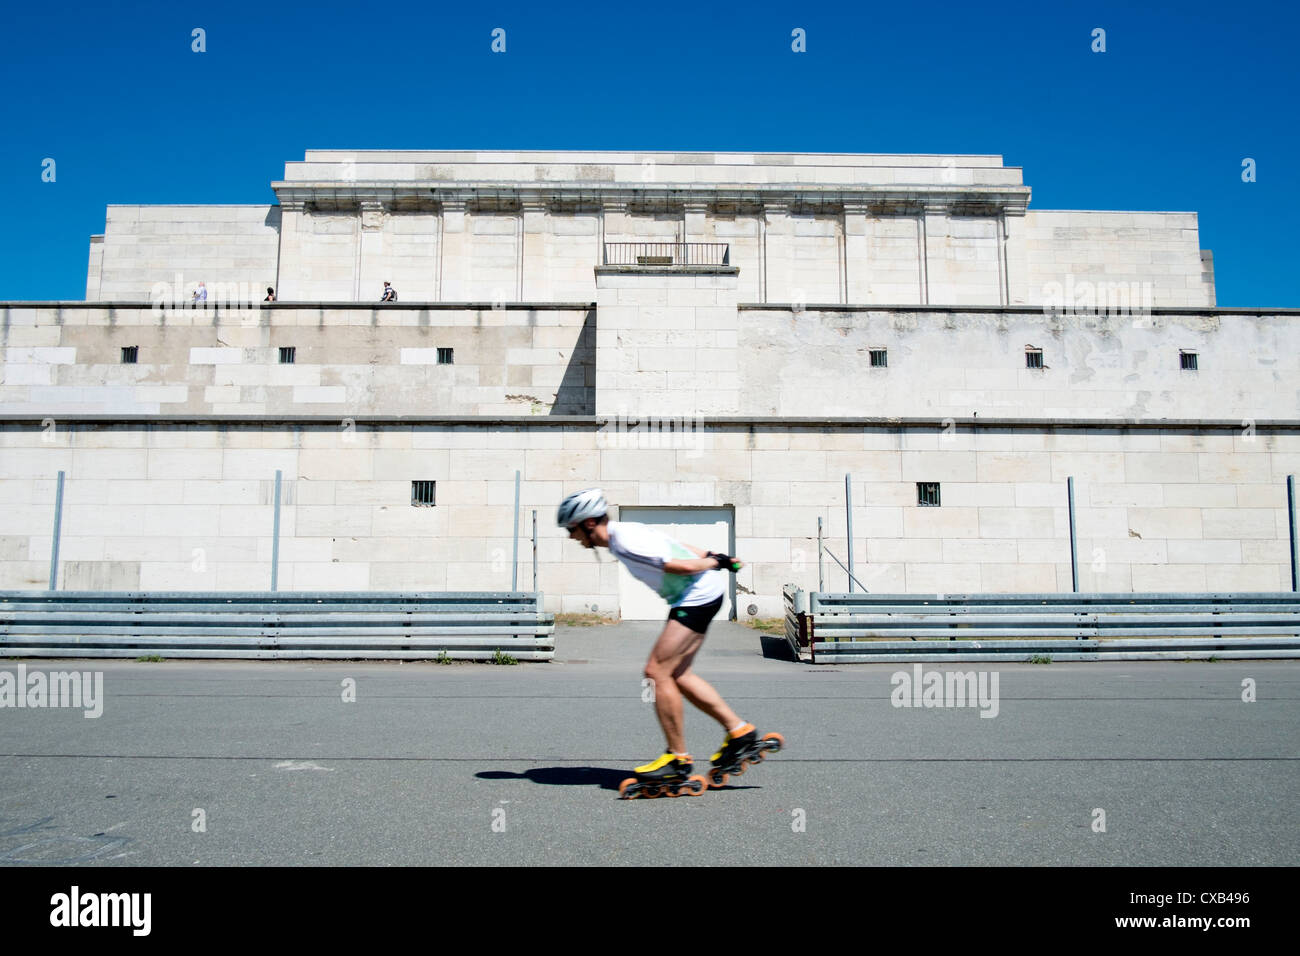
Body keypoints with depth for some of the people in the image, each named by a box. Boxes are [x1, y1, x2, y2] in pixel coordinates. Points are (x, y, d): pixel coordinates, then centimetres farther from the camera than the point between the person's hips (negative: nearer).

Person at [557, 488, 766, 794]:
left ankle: (678, 759, -1)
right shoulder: (625, 531, 10)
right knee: (676, 674, 10)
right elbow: (678, 548, 16)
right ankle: (739, 730, 18)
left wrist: (717, 563, -8)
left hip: (698, 596, -10)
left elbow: (684, 566, -23)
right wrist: (715, 557, 15)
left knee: (658, 670, -10)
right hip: (698, 595, 10)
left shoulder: (625, 543, -22)